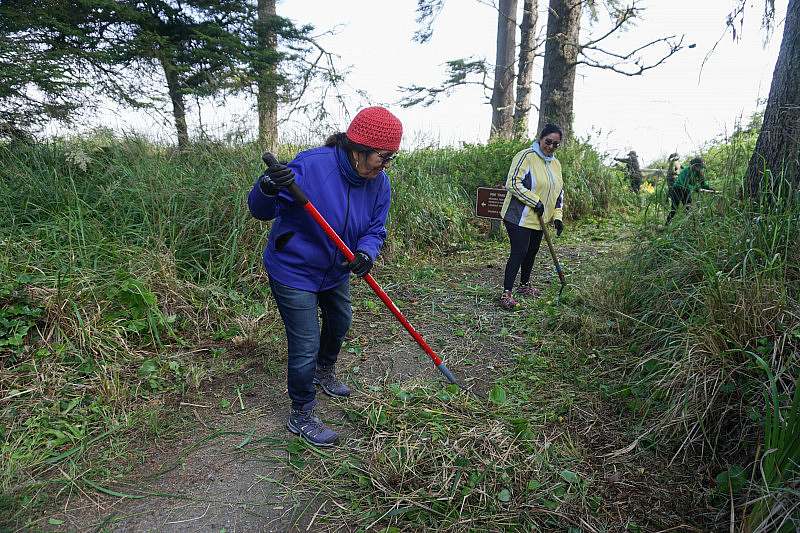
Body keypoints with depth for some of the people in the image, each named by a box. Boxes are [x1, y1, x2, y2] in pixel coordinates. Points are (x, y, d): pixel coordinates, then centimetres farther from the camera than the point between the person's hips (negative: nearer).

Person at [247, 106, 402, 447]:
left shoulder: (379, 182, -11)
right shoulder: (311, 166, -31)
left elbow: (375, 229, -6)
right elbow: (259, 211, -26)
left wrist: (366, 252, -29)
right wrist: (267, 189, -50)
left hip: (335, 270, 8)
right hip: (294, 270, -7)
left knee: (340, 322, 27)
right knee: (306, 347, -4)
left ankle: (324, 373, 57)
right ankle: (301, 418, 21)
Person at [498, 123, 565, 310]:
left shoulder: (556, 164, 14)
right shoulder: (526, 156, -11)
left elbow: (559, 192, 20)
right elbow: (513, 183, -19)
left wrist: (558, 216, 9)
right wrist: (535, 201, -20)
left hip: (539, 218, 8)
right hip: (519, 216, -8)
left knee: (531, 252, 16)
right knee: (518, 253, -12)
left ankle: (525, 285, 34)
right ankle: (506, 293, -8)